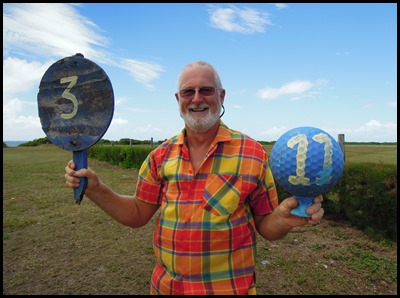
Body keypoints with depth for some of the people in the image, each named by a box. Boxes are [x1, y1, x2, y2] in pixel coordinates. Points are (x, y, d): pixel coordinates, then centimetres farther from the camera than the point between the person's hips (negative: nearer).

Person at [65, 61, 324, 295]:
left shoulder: (253, 154, -12)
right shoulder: (160, 156, -3)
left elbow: (266, 227, -6)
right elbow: (138, 215, 3)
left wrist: (284, 219, -27)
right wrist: (95, 189, -10)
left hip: (229, 287, -3)